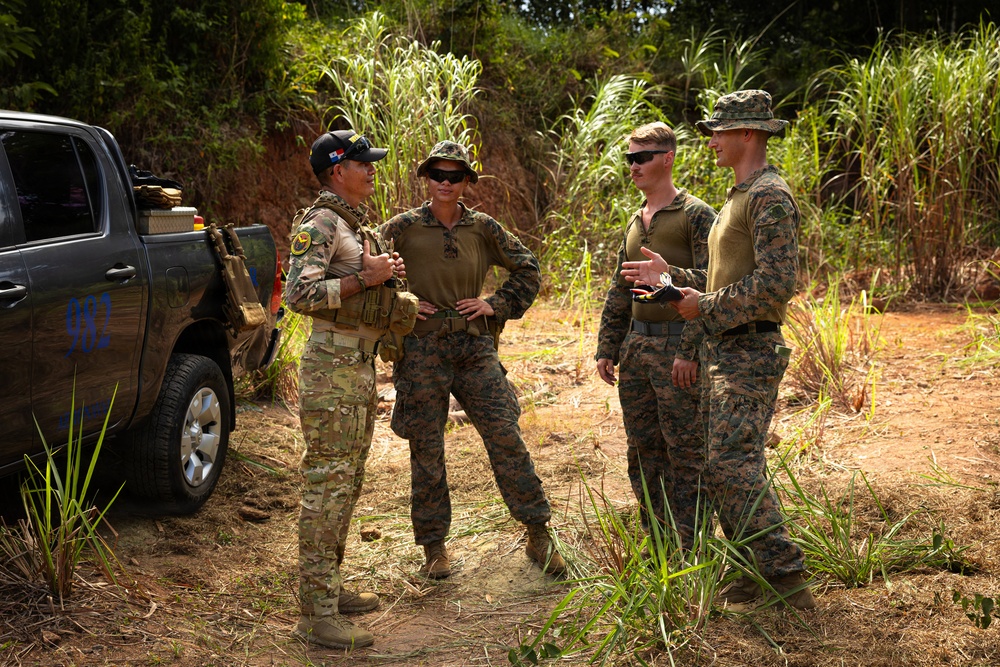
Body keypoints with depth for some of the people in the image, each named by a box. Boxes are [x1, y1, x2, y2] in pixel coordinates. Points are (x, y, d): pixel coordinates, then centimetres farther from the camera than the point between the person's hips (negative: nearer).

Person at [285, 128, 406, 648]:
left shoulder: (357, 225, 18)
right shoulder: (319, 224, -12)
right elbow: (300, 294, -23)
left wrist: (388, 280, 16)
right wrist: (365, 278, -21)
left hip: (361, 364, 10)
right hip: (332, 366, -10)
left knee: (347, 483, 15)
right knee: (327, 484, -9)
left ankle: (331, 588, 25)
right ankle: (317, 614, -6)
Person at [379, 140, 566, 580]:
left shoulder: (482, 228, 6)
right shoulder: (404, 228, 0)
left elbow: (528, 270, 16)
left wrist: (497, 305, 4)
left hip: (475, 346, 1)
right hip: (422, 349, -1)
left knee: (506, 437, -3)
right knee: (426, 449, 4)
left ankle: (538, 536, 7)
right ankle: (433, 546, 18)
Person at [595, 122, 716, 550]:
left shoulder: (696, 216, -6)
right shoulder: (635, 223, 17)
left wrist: (689, 350, -20)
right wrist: (607, 349, 15)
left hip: (676, 348, -8)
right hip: (636, 347, 8)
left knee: (685, 452, -4)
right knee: (643, 451, 12)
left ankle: (693, 550, 4)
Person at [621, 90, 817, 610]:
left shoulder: (770, 197, -12)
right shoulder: (739, 197, 20)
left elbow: (776, 284, -22)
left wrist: (705, 307, -16)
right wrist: (672, 277, 17)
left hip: (749, 353, -10)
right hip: (722, 351, 10)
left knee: (734, 465, -14)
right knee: (723, 465, 11)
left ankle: (786, 579, -9)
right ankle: (757, 573, 18)